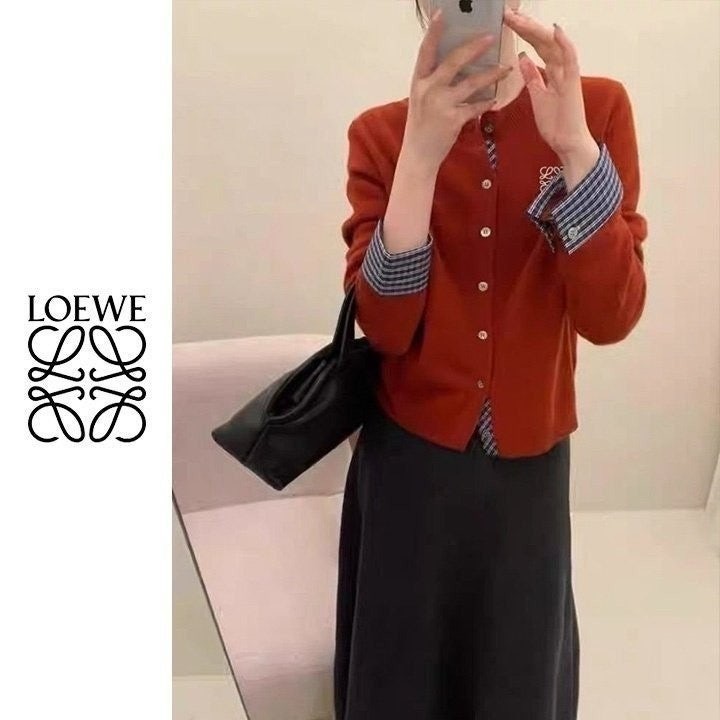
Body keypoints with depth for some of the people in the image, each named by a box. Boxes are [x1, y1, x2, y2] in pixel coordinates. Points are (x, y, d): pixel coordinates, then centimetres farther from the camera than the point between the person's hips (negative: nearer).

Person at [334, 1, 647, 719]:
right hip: (409, 459, 0)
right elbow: (384, 327, -18)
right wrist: (422, 152, -29)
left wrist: (574, 143, -28)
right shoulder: (381, 133, -8)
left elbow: (610, 317, -16)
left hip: (529, 460, 1)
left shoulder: (598, 108, -8)